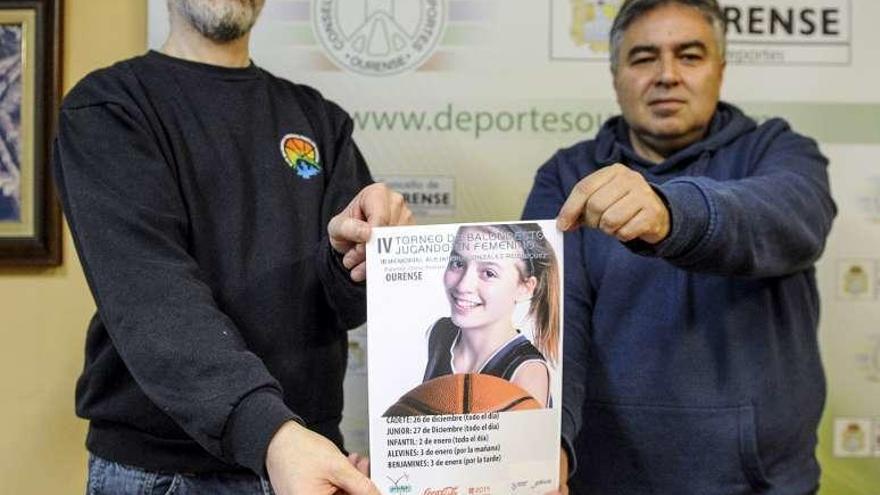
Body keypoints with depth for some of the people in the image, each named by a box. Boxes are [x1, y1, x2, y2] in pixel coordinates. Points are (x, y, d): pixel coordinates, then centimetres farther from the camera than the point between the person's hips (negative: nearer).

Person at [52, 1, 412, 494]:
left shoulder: (319, 118, 6)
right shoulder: (107, 108, -7)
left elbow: (346, 301, -2)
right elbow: (152, 300, -22)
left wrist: (355, 254, -25)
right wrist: (267, 431, -37)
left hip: (311, 454, 4)